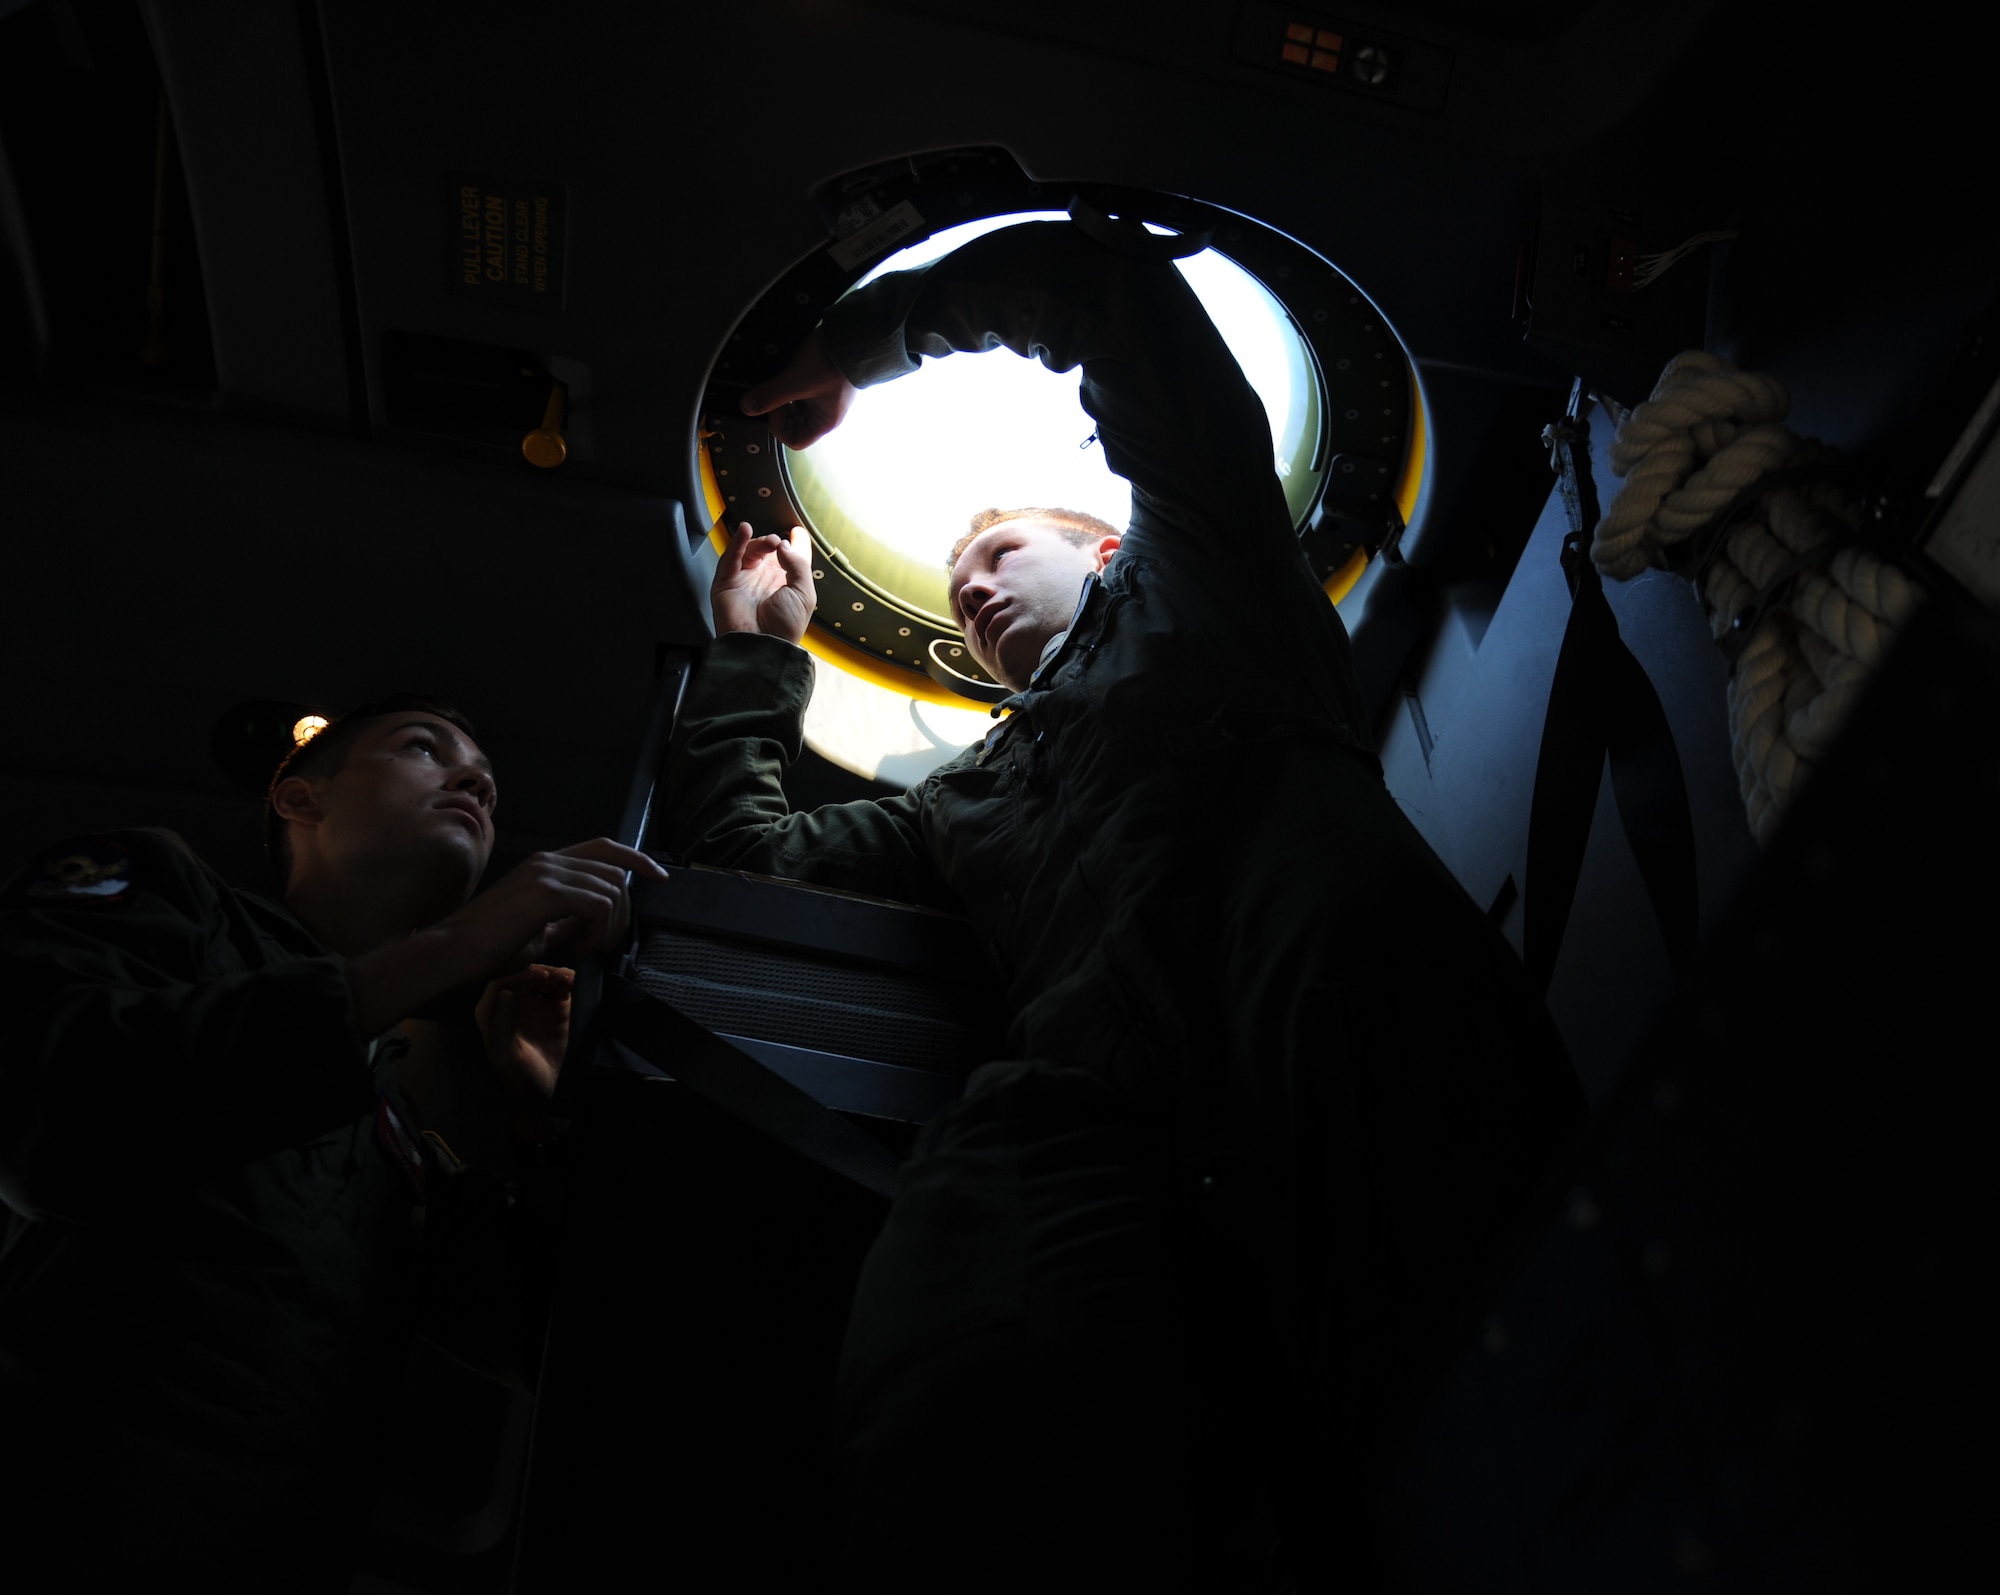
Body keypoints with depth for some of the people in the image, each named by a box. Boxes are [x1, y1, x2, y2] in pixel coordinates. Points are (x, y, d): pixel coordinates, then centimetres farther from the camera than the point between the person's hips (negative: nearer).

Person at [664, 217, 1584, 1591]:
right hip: (1099, 1105, 2)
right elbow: (743, 852, 42)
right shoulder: (971, 796, 41)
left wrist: (862, 341, 39)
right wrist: (757, 644, 48)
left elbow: (1098, 281, 28)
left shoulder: (1183, 573, 32)